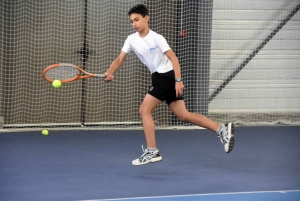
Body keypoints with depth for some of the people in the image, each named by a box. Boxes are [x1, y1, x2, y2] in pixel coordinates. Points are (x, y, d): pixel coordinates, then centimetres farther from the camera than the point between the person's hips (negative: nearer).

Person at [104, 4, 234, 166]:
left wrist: (178, 80, -25)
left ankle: (152, 152, -6)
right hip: (159, 78, 7)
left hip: (167, 76, -7)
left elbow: (173, 58, -16)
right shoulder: (131, 40, 5)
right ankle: (222, 129, 4)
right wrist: (110, 72, -16)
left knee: (144, 110, -10)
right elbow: (120, 59, 3)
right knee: (182, 115, 4)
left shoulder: (156, 38, -13)